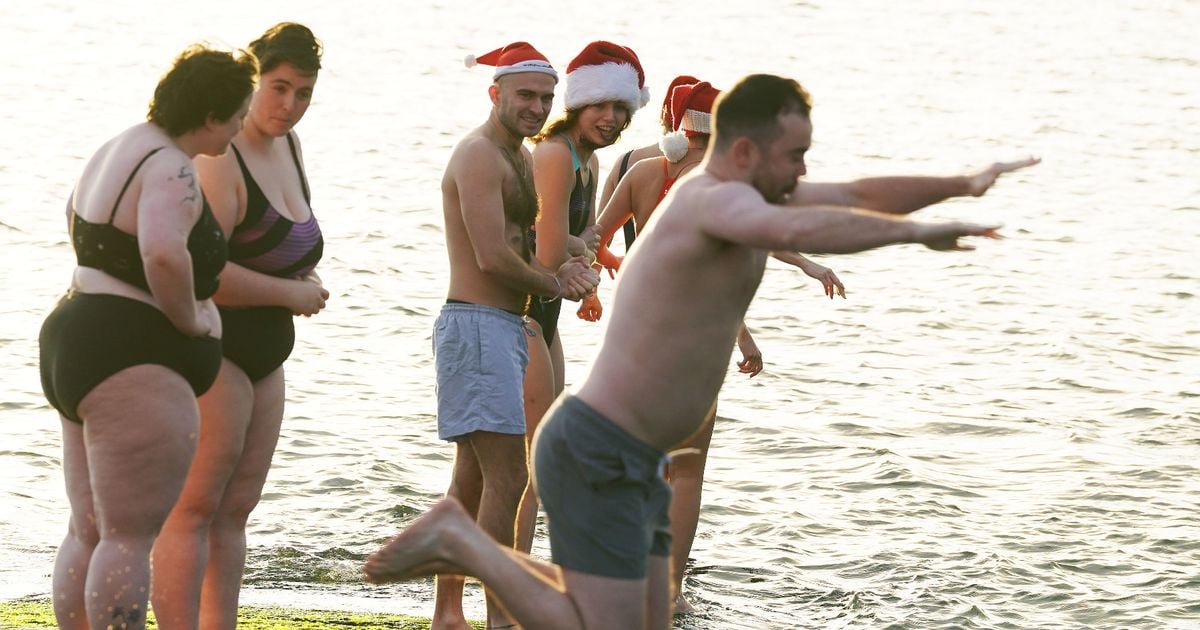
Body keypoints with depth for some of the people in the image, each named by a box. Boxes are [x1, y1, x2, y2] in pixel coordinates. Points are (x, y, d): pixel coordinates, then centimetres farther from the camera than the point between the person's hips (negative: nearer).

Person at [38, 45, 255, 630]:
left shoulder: (122, 149, 14)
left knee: (90, 533, 14)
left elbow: (76, 217, 33)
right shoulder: (172, 170, -18)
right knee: (131, 537, -8)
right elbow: (164, 253, -36)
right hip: (133, 366, -11)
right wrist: (189, 318, -19)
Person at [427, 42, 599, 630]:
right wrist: (556, 284, -7)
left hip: (504, 327, 11)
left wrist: (562, 270, -5)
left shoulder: (522, 158, 18)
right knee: (507, 476, -13)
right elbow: (493, 257, -21)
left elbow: (525, 248, 17)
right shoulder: (479, 155, -13)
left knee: (473, 478, 14)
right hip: (478, 323, -11)